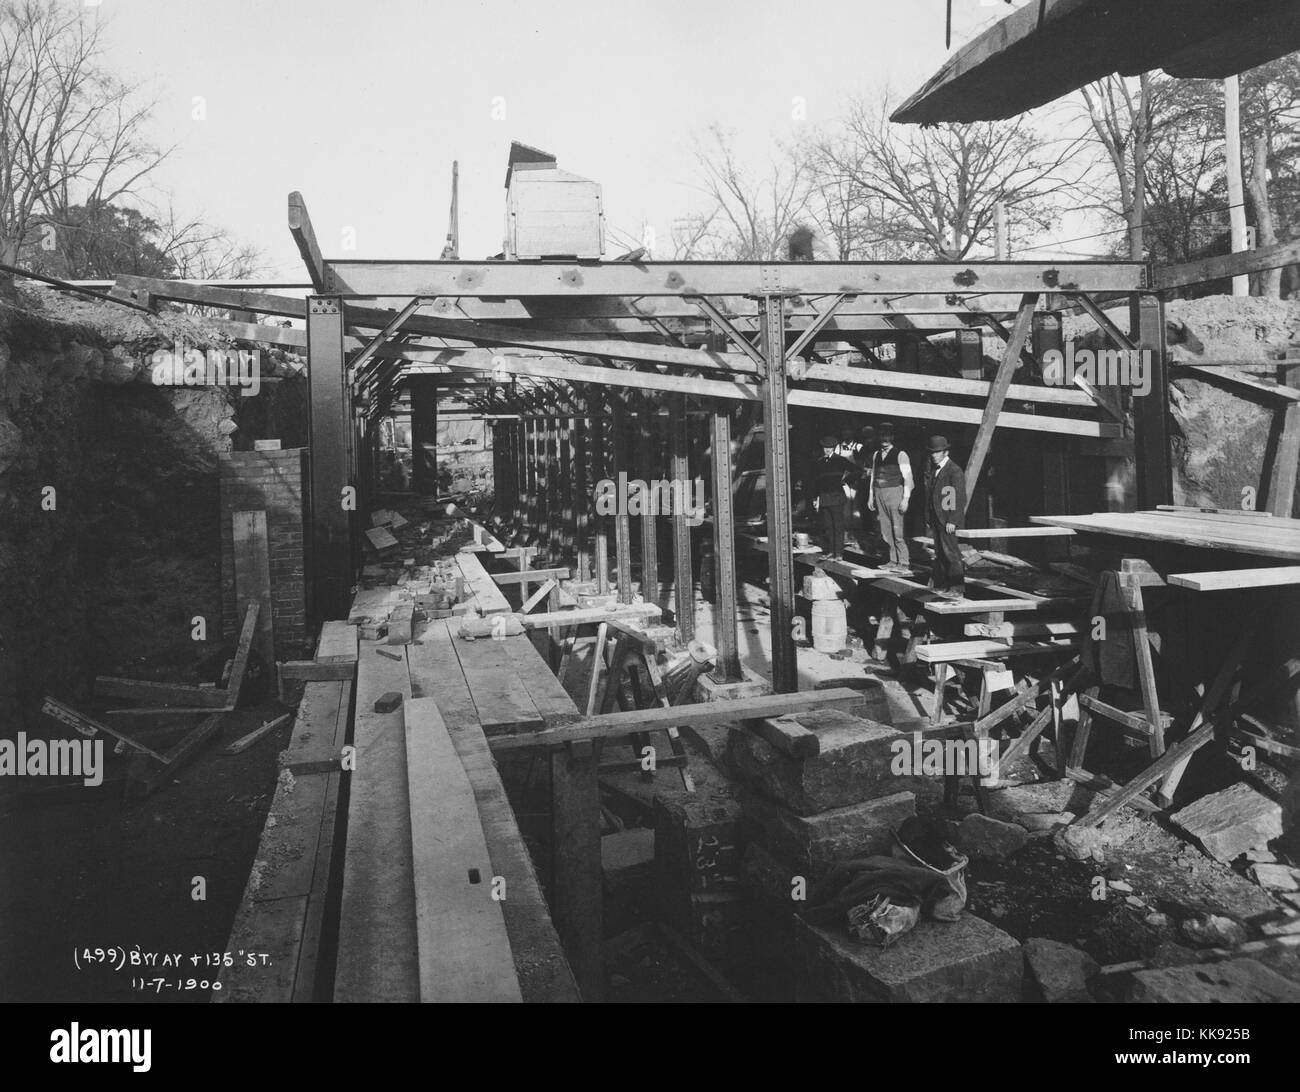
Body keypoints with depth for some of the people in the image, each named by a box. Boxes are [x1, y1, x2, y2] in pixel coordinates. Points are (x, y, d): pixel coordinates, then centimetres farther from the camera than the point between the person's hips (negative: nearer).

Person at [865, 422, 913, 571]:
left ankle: (904, 563, -5)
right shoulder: (876, 455, 13)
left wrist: (905, 499, -14)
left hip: (895, 492, -6)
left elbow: (908, 477, -8)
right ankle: (893, 560, 15)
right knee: (885, 531, 7)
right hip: (879, 493, 6)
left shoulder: (900, 454, -5)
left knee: (898, 530, -8)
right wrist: (871, 496, 15)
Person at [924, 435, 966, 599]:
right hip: (935, 518, 8)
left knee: (951, 553, -6)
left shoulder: (955, 471, -13)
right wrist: (928, 517, 11)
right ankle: (940, 585, 20)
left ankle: (957, 590, -2)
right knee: (940, 553, 13)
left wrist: (952, 521, -19)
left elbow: (960, 499, -15)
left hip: (949, 521, -8)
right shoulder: (931, 468, 12)